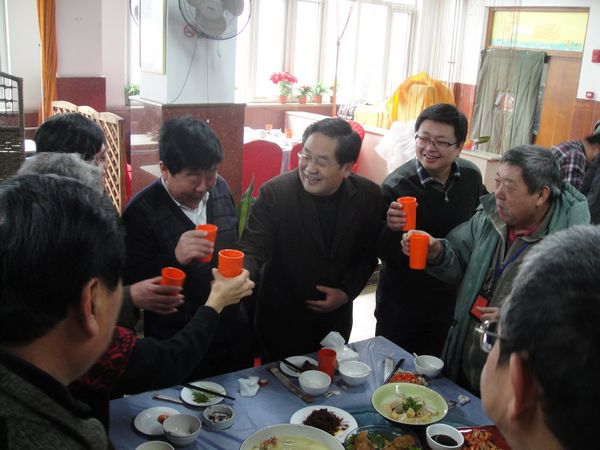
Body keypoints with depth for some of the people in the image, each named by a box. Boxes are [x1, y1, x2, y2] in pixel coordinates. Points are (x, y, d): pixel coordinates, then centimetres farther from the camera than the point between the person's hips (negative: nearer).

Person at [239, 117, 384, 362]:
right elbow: (253, 248, -21)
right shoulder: (274, 193, -18)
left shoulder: (368, 195, -9)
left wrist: (347, 292, -9)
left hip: (336, 318, 3)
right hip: (281, 321, -2)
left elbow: (369, 253, 2)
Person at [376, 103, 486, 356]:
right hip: (401, 304, -4)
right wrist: (391, 229, -38)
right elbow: (384, 254, -19)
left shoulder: (471, 176, -8)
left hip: (451, 299, 4)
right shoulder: (395, 186, -23)